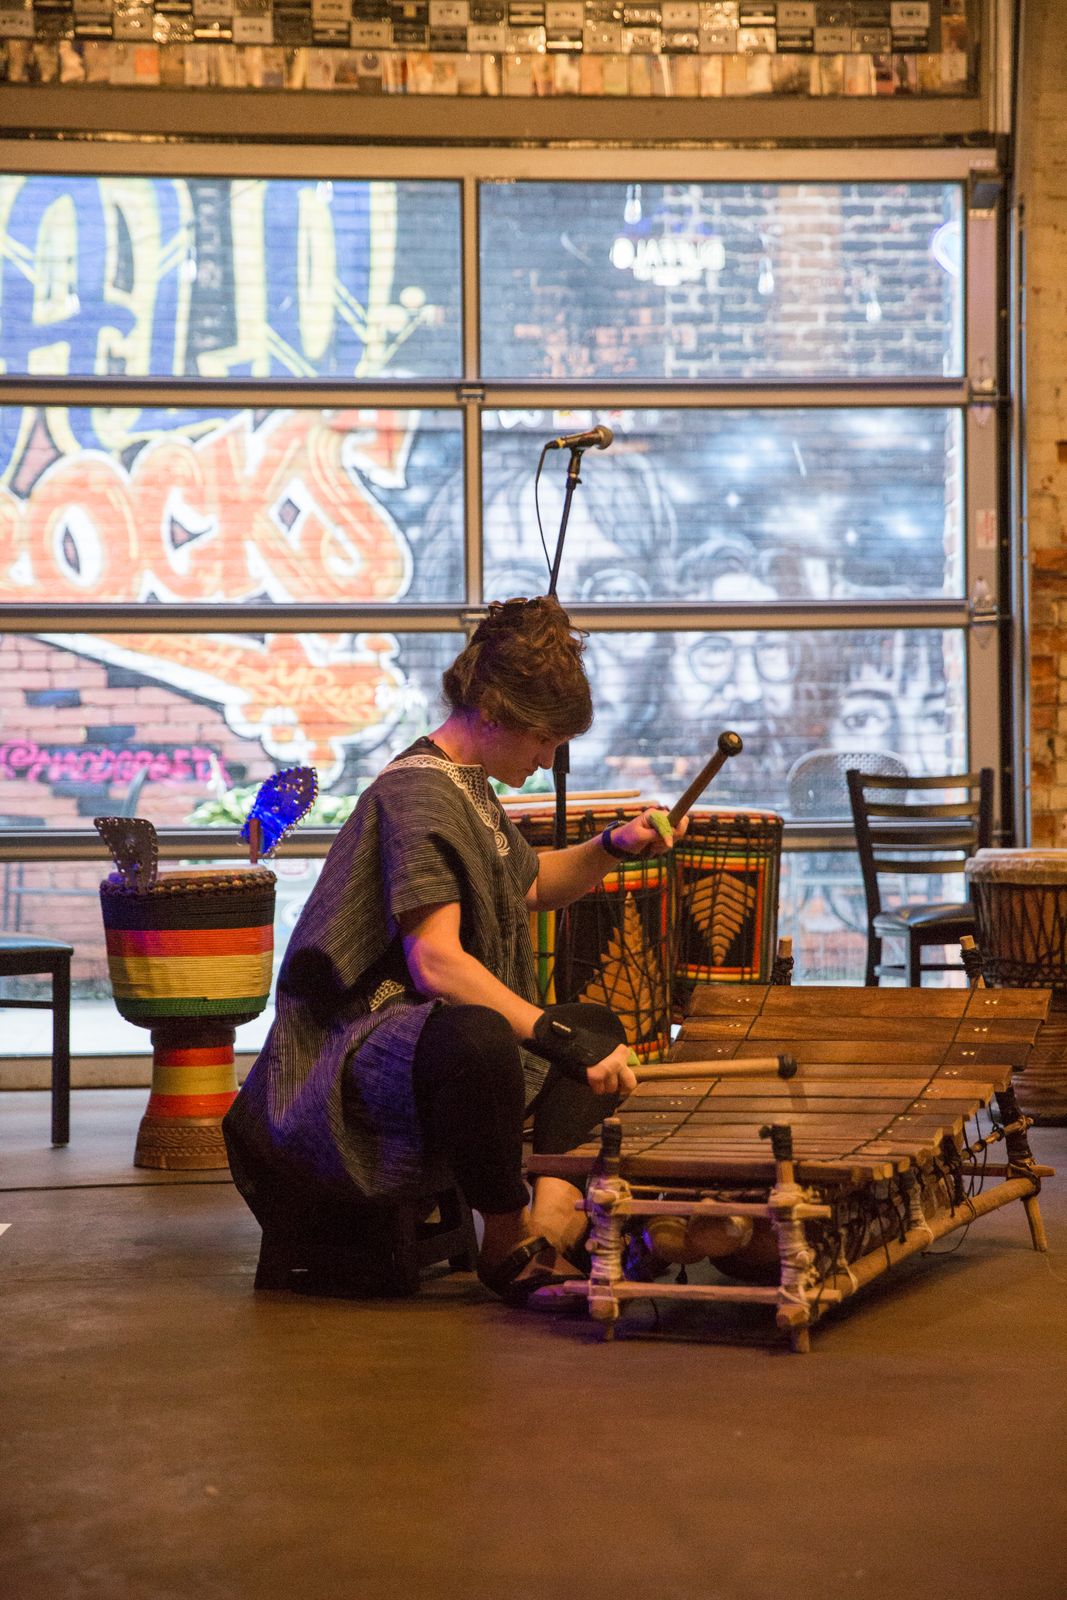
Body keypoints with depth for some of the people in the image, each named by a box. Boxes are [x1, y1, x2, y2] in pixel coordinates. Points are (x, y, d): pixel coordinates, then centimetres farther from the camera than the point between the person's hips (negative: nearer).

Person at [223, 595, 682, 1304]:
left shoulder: (469, 788, 15)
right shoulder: (417, 793, -18)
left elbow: (530, 885, 33)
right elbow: (435, 961, -31)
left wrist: (612, 847, 13)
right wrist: (560, 1041, -35)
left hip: (421, 1028, 12)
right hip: (356, 1052, -12)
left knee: (602, 1031, 23)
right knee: (475, 1038, -43)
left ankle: (552, 1205, 0)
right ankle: (508, 1243, -20)